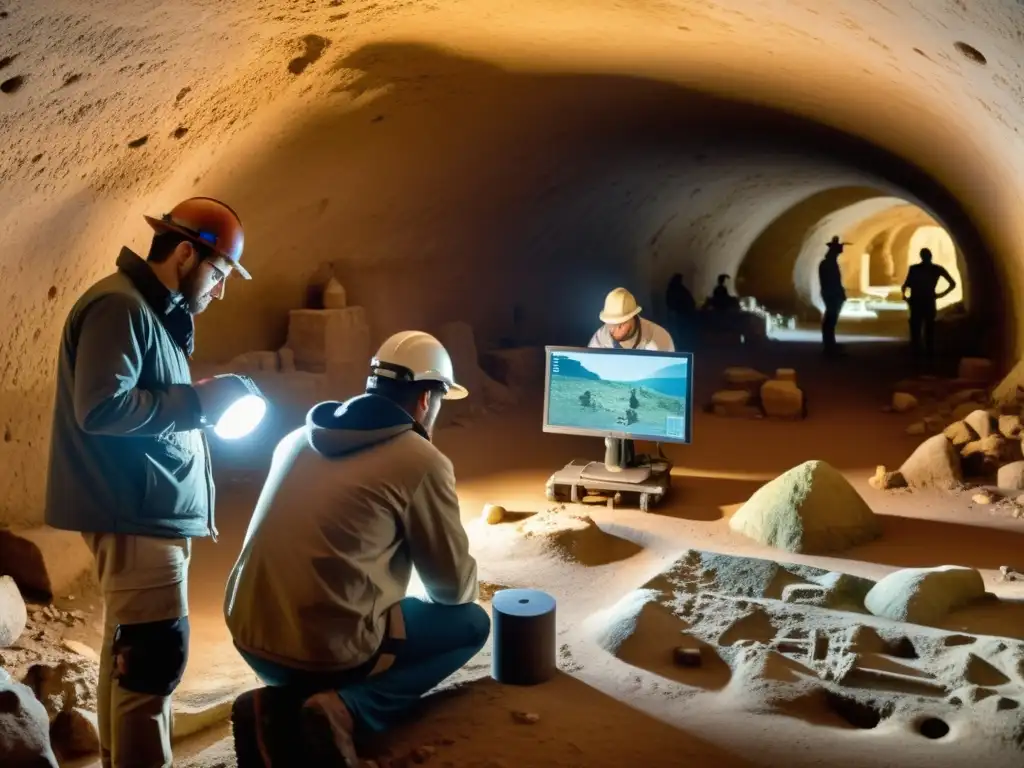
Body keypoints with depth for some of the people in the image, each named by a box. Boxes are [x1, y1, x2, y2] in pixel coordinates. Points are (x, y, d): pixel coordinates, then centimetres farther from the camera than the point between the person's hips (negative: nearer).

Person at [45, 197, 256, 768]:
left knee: (129, 651, 16)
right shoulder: (119, 305, -13)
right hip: (135, 515, -10)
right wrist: (197, 402, -16)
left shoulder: (152, 311, 19)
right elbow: (101, 408, -23)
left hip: (149, 513, 10)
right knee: (155, 655, -8)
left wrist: (201, 411, 4)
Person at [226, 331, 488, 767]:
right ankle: (347, 711, -5)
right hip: (328, 646, -7)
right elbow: (454, 586, 0)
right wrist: (470, 586, 24)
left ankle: (281, 704, 10)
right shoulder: (422, 462, -9)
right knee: (472, 623, 13)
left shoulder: (300, 437, 10)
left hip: (250, 636, 7)